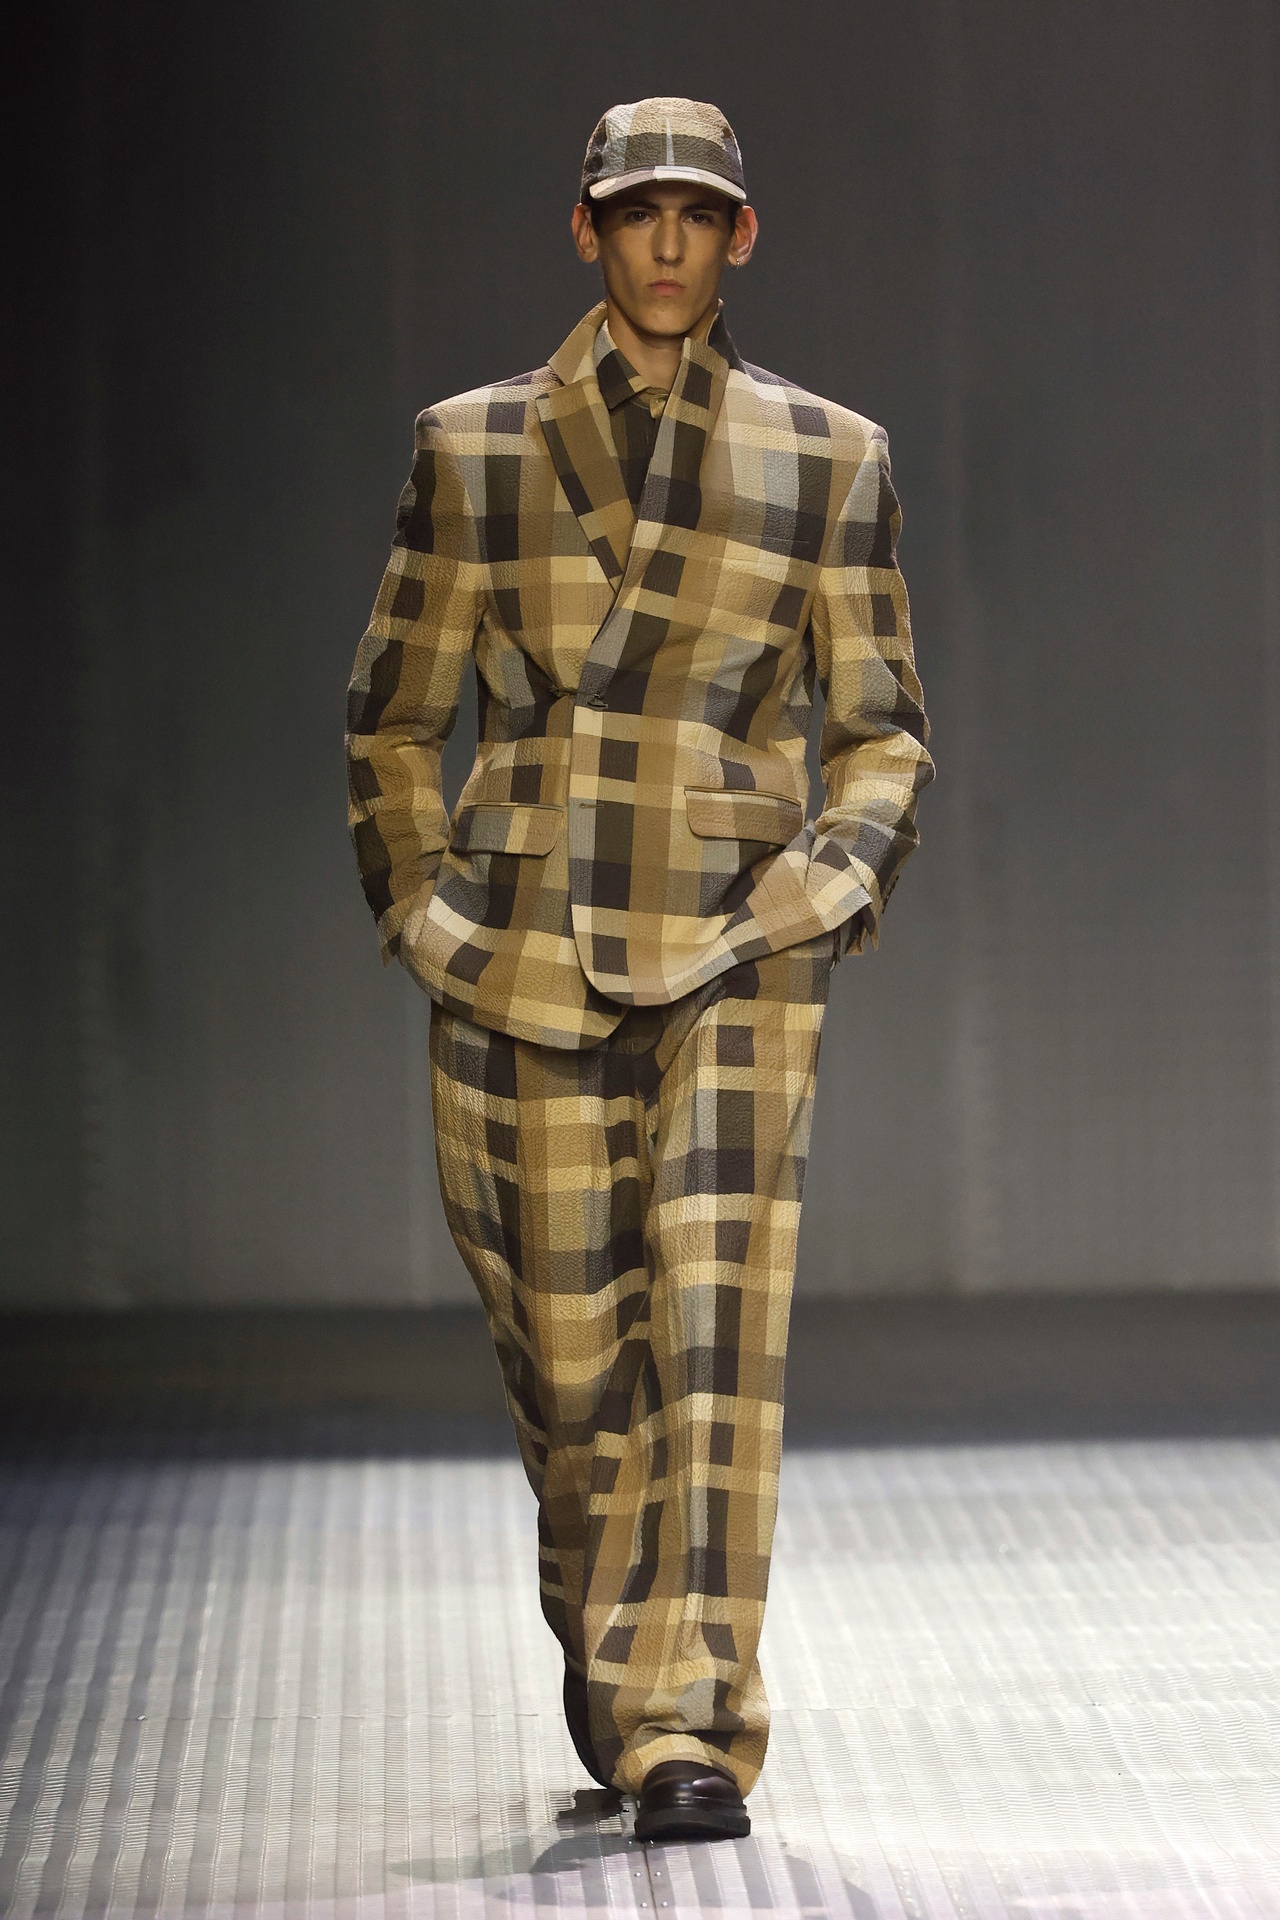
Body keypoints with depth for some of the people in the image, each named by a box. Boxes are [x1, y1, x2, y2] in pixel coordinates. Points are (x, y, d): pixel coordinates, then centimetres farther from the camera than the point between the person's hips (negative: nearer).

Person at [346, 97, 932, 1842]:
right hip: (523, 963, 1)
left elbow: (883, 730, 10)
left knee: (718, 1327, -14)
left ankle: (687, 1726, -13)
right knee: (567, 1350, 7)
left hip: (738, 961, -1)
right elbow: (395, 717, 12)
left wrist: (850, 860, -9)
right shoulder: (475, 448, 5)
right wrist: (411, 901, 0)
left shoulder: (827, 457, 5)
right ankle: (603, 1636, 35)